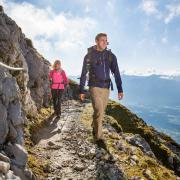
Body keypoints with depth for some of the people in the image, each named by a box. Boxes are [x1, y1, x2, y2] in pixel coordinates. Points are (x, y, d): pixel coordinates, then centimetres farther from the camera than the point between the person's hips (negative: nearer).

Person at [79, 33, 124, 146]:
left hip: (106, 87, 4)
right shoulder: (89, 56, -4)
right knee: (99, 111, -13)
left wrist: (120, 90, -5)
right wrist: (82, 91, -2)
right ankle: (99, 137, -2)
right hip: (95, 87, -4)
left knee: (101, 111, 15)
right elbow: (84, 74, -1)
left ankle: (94, 128, 41)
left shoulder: (111, 56, 3)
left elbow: (116, 73, 1)